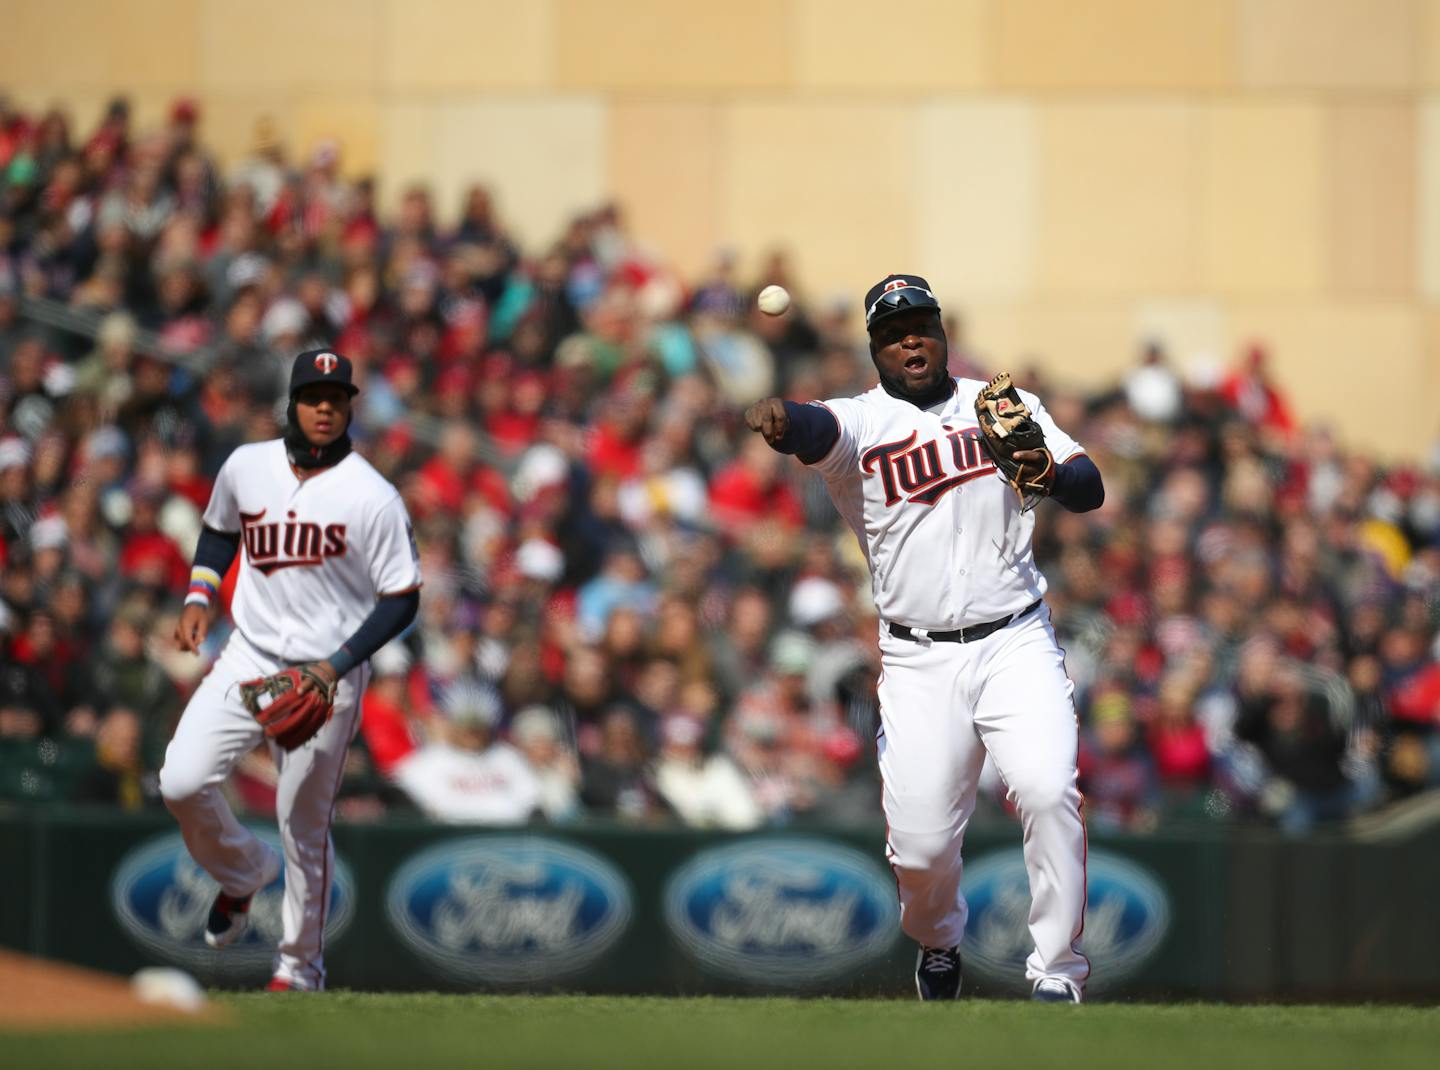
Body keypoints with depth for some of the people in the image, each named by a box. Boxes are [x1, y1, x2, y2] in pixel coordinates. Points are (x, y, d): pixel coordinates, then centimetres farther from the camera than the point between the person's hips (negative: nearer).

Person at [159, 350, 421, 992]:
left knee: (304, 826, 2)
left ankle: (300, 967, 21)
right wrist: (197, 597, 5)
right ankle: (242, 873, 19)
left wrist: (336, 664, -19)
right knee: (181, 783, -13)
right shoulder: (246, 467, 0)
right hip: (248, 660, 3)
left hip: (327, 676, -3)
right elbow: (220, 530, 21)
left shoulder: (373, 498, -12)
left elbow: (402, 600, -9)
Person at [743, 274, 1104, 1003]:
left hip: (1015, 643, 1)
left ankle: (1057, 974, -9)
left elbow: (1091, 489, 4)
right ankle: (938, 943, 31)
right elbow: (817, 430, -24)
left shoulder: (1005, 405, 10)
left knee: (1049, 792, -21)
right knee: (921, 843, -3)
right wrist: (776, 418, -48)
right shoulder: (864, 421, 0)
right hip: (919, 662, -1)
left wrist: (1053, 473, -20)